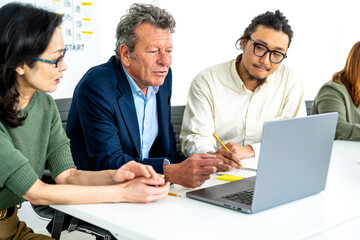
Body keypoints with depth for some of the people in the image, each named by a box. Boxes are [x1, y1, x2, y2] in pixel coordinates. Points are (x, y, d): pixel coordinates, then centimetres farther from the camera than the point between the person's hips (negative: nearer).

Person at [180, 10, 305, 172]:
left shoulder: (290, 81, 0)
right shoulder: (206, 81, -5)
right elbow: (196, 136, -9)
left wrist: (251, 150, -17)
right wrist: (211, 157, -33)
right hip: (217, 175, -1)